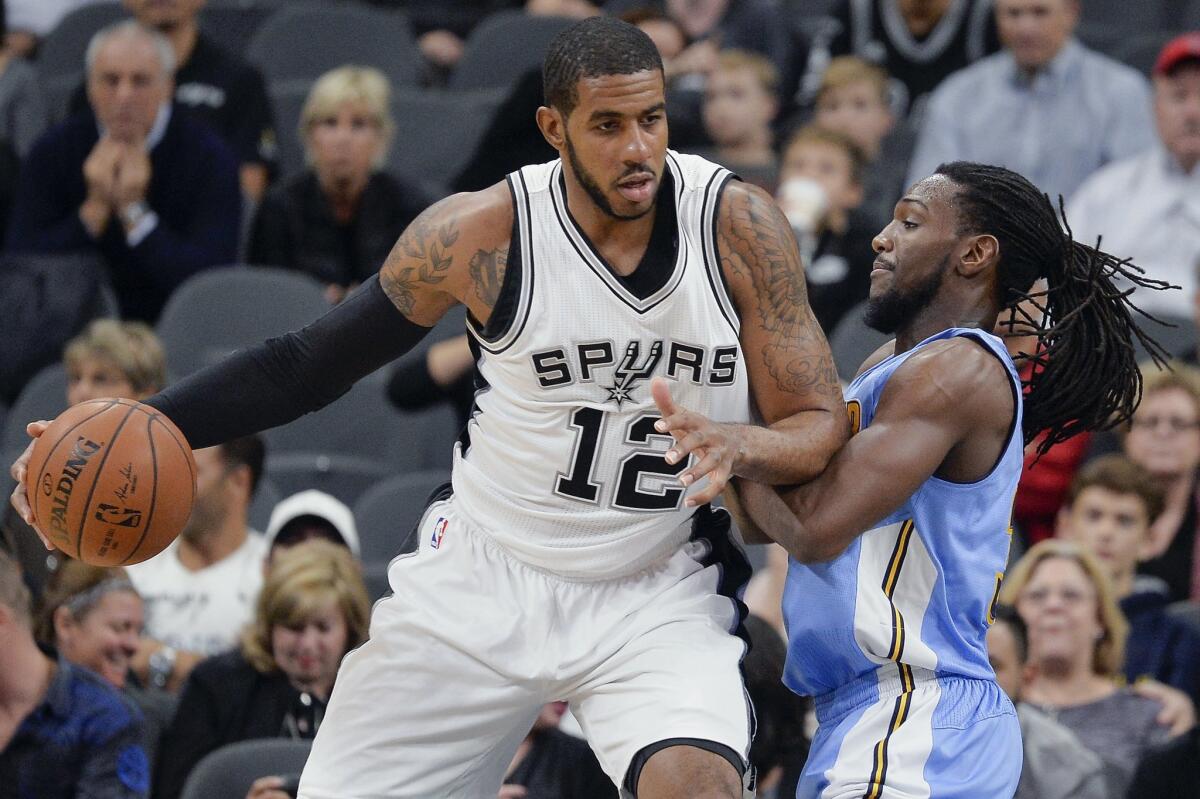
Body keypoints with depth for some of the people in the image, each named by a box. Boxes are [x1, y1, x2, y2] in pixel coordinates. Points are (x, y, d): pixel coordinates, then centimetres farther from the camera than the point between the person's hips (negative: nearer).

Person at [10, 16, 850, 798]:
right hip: (487, 572, 1)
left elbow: (821, 424, -7)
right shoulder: (481, 232, -13)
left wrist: (740, 446, -31)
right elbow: (308, 363, -1)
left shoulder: (738, 223, -13)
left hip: (656, 596, -1)